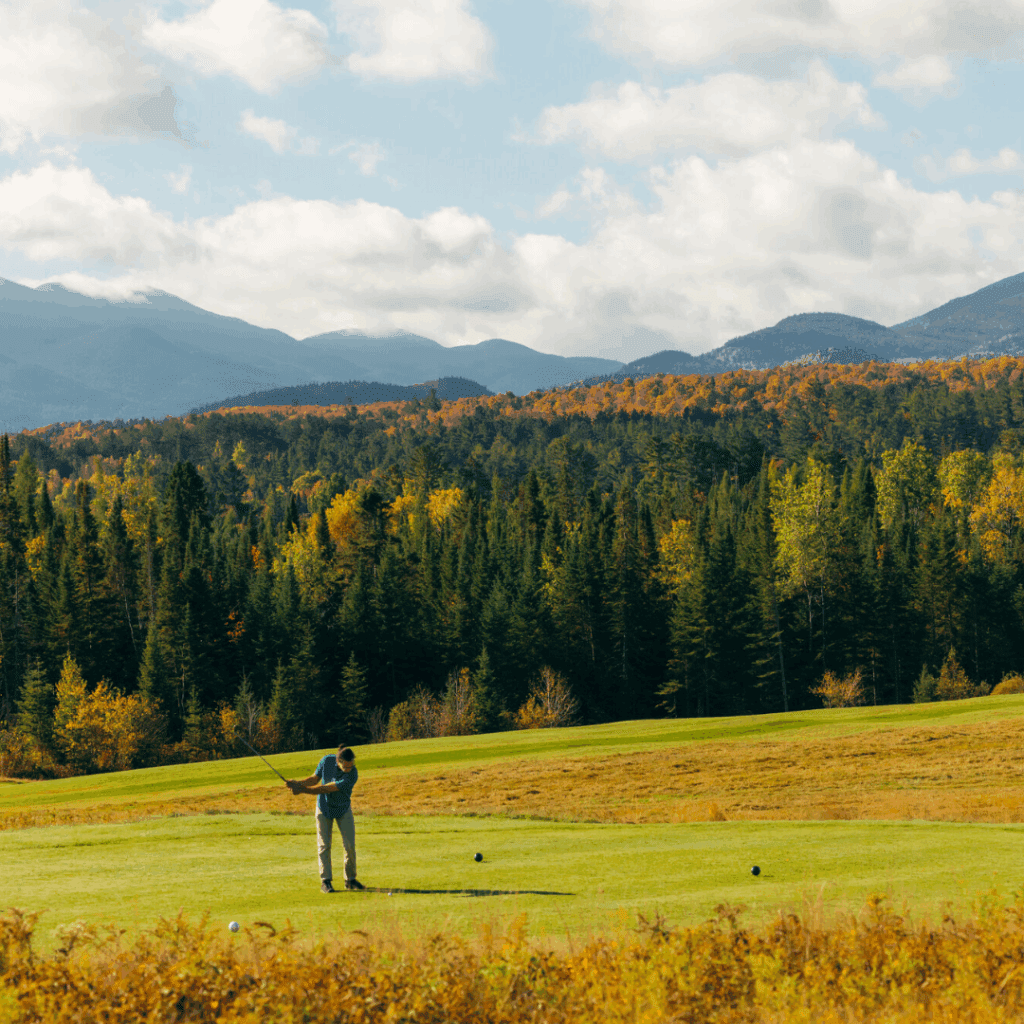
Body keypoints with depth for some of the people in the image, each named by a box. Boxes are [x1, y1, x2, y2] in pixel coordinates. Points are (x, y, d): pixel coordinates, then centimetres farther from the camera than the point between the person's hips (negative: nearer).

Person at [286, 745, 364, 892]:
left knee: (350, 845, -4)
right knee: (324, 845, -2)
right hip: (324, 807, 2)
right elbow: (314, 779, -4)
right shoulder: (327, 760, -21)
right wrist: (298, 783, -21)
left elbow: (326, 789, -32)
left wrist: (303, 790, -30)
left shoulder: (352, 775, -32)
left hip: (343, 809, -2)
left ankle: (350, 879, 11)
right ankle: (325, 881, 1)